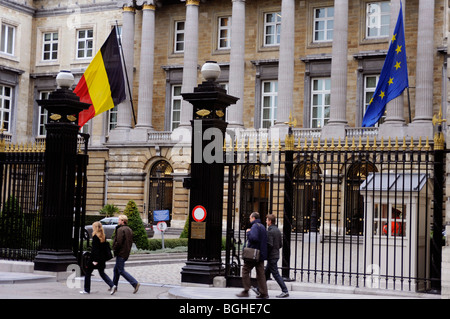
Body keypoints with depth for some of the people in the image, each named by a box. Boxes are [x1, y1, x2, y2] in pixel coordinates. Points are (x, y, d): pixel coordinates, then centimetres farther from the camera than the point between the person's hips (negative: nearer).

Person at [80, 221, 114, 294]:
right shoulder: (103, 236, 6)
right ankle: (112, 285, 1)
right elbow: (105, 247, 11)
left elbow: (95, 249, -20)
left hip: (95, 258, -8)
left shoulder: (95, 237, -16)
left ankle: (87, 290, 12)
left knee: (87, 273, 7)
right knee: (102, 273, 16)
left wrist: (95, 260, -20)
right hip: (102, 258, 8)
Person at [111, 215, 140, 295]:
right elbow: (130, 242, 17)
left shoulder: (120, 230, -17)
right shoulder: (129, 229, 13)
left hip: (121, 253, -10)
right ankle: (114, 286, 26)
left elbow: (118, 242, -24)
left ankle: (135, 283, -12)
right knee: (116, 269, 19)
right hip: (126, 253, 10)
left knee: (121, 271, -6)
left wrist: (114, 250, -10)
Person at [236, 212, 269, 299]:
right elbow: (265, 240, 21)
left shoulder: (255, 226, -12)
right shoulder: (262, 226, 17)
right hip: (261, 254, 8)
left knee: (245, 270, 2)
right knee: (260, 273, 7)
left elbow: (254, 238, -25)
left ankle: (246, 291, 0)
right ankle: (264, 293, 3)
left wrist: (248, 232, -11)